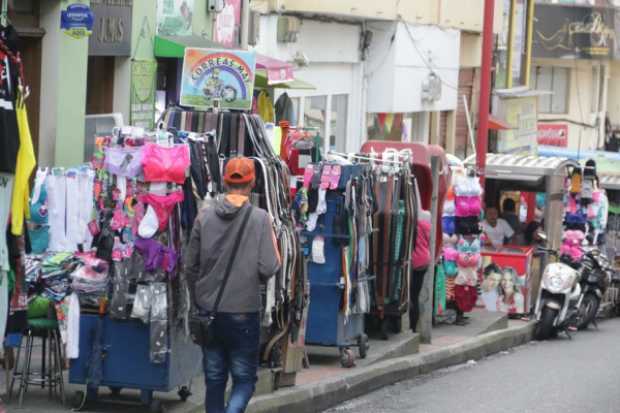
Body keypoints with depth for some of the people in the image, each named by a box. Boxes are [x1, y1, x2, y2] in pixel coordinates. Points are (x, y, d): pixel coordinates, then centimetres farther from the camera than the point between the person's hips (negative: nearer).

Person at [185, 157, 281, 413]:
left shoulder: (205, 216, -1)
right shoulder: (259, 219, -10)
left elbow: (191, 267, 4)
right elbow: (268, 269, -14)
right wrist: (276, 252, 8)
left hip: (209, 312, 3)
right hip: (243, 312, -3)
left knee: (214, 380, 14)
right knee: (244, 378, 5)